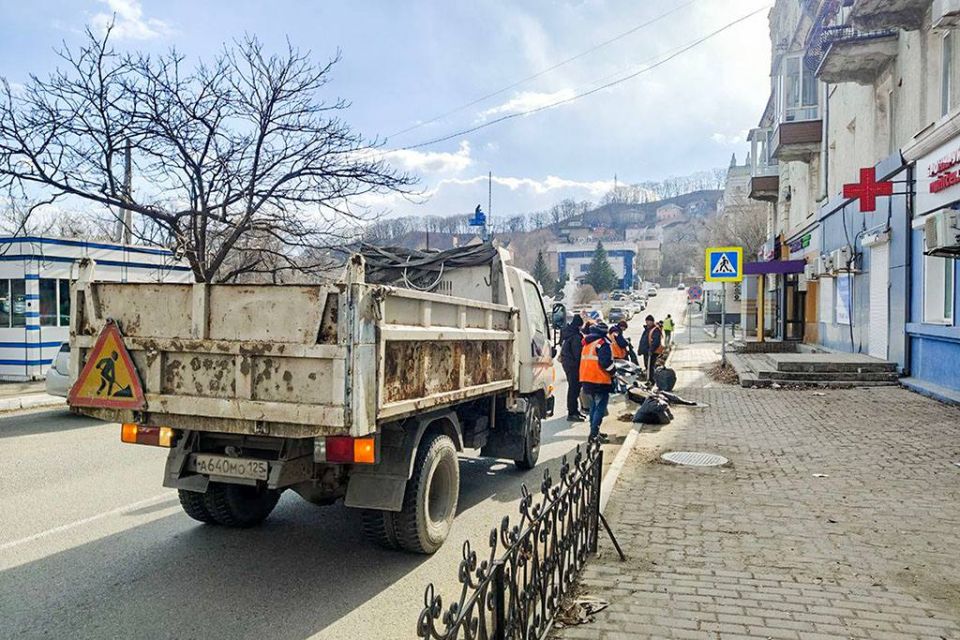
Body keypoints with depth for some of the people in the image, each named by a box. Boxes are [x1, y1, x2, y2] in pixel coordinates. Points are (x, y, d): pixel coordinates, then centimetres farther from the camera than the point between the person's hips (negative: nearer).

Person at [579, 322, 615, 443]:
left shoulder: (587, 343, 14)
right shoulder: (603, 343, -12)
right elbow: (606, 362, -20)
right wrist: (612, 373, -3)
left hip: (586, 380, 8)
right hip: (600, 381, -8)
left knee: (594, 406, 20)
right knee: (600, 408, -5)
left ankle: (594, 431, 25)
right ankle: (594, 434, -11)